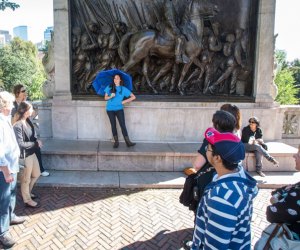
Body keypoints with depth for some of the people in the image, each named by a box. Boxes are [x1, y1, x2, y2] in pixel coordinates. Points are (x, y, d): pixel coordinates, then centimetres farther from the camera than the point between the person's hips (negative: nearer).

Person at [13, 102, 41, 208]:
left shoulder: (28, 121, 2)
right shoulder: (18, 126, -23)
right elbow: (20, 144, -24)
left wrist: (37, 141, -8)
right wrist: (36, 143, -16)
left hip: (32, 152, 9)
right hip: (24, 155, -9)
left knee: (36, 174, 23)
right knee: (26, 179, 10)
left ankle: (27, 192, 45)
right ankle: (27, 200, 29)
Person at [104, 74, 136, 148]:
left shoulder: (123, 89, 1)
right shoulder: (109, 87, 5)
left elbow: (133, 97, 0)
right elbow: (105, 98, 5)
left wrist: (124, 101, -5)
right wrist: (110, 96, -15)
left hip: (119, 109, -1)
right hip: (110, 109, 2)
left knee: (123, 125, -7)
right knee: (113, 125, 6)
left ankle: (128, 142, -4)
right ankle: (116, 141, 13)